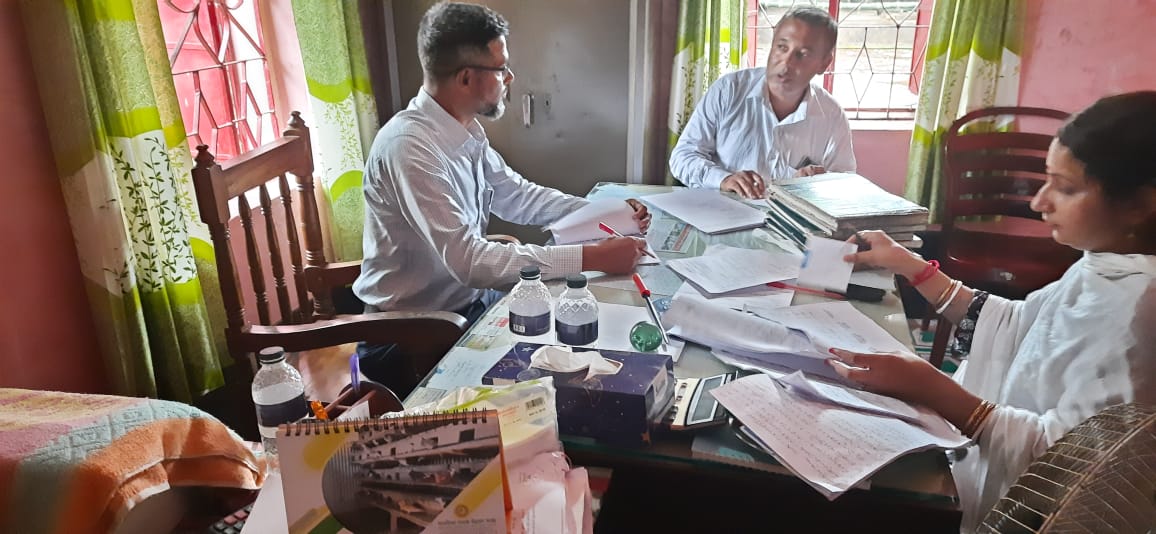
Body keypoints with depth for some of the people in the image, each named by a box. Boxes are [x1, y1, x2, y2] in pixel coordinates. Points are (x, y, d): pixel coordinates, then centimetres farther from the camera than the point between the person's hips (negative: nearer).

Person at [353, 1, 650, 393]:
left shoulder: (464, 130, -1)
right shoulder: (410, 147, -27)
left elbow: (516, 196, 11)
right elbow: (468, 261, -32)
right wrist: (591, 257, -31)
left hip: (468, 299, 7)